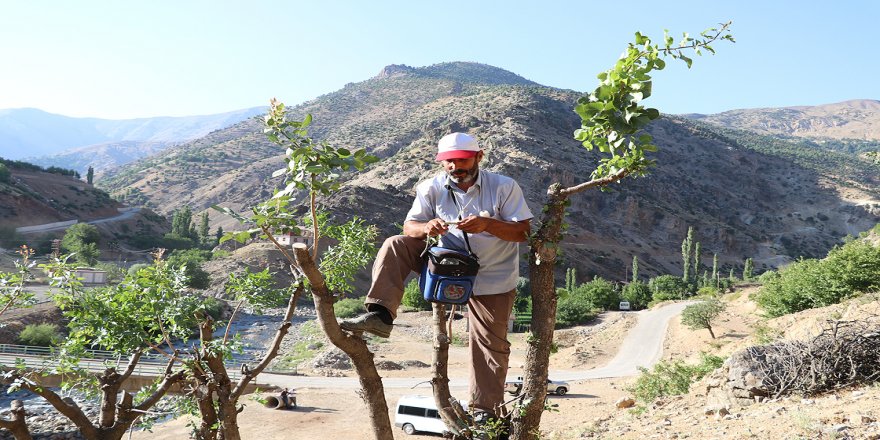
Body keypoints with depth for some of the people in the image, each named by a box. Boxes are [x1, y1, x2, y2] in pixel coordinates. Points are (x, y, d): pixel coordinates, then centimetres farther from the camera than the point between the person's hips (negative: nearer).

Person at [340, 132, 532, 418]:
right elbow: (409, 227, -5)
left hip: (492, 279, -2)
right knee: (395, 246, -15)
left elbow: (524, 232, -15)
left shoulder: (504, 187, -13)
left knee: (489, 343, 0)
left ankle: (485, 411, 15)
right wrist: (425, 227, -30)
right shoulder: (431, 189, -6)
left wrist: (488, 224, -33)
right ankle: (379, 314, -23)